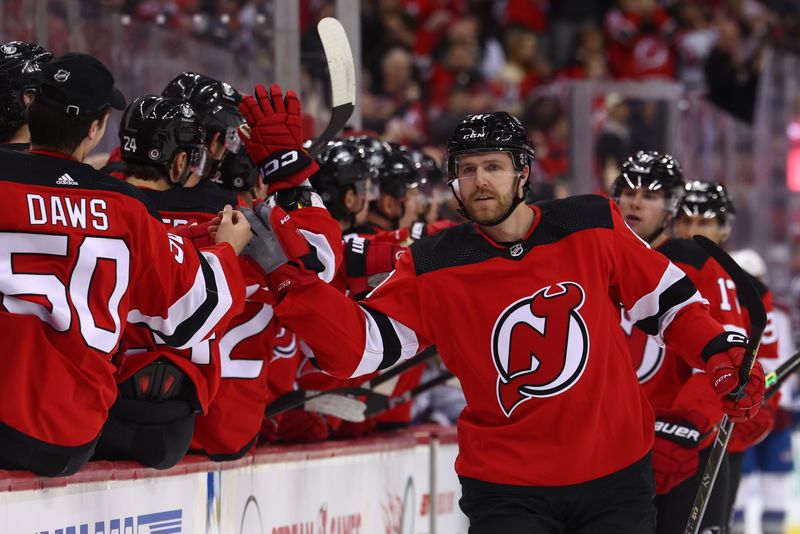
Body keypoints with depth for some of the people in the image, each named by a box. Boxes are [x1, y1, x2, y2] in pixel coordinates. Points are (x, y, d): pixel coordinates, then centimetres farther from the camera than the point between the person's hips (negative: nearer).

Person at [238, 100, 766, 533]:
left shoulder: (593, 227, -4)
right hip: (506, 490, -1)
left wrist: (723, 357, -6)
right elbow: (357, 344, -12)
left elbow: (667, 298, 6)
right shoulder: (435, 268, -6)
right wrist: (290, 274, -23)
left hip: (615, 475, 1)